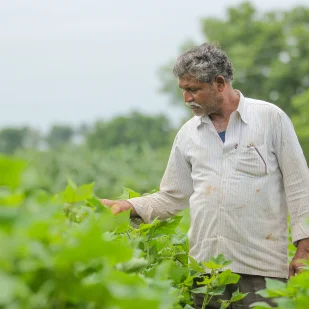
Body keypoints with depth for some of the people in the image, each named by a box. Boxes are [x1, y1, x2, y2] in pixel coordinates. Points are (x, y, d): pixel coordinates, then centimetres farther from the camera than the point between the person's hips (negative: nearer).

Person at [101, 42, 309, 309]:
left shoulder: (270, 118, 0)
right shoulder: (188, 134, 12)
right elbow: (173, 197, 18)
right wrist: (128, 206, 3)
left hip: (261, 268, -4)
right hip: (205, 266, 4)